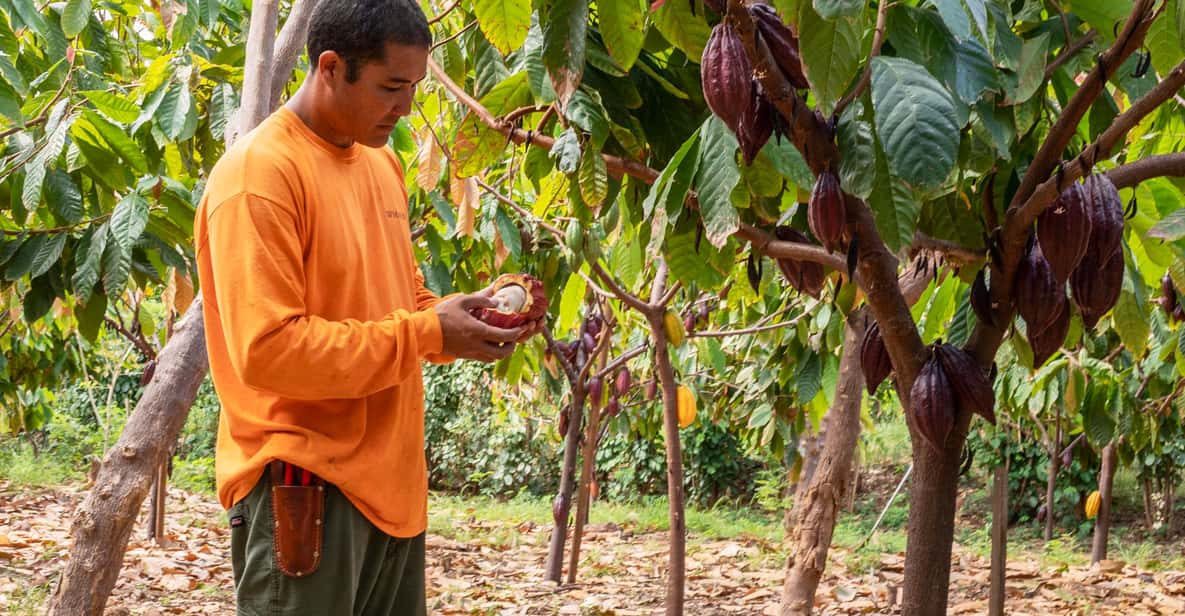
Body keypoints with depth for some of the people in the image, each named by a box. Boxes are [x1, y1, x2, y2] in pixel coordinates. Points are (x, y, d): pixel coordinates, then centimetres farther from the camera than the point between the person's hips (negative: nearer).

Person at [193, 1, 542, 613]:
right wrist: (425, 334, -18)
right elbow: (267, 349, -20)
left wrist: (459, 317, 2)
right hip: (307, 491, -8)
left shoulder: (382, 164, 13)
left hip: (391, 482, 8)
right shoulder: (259, 172, -14)